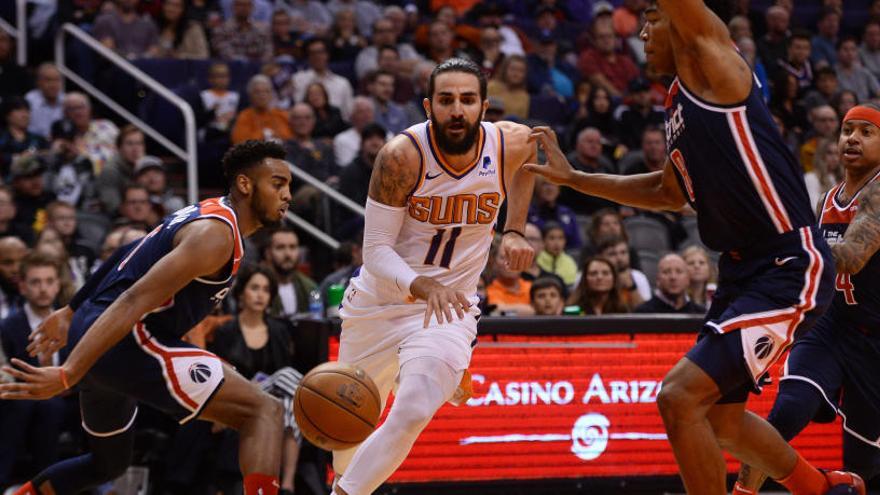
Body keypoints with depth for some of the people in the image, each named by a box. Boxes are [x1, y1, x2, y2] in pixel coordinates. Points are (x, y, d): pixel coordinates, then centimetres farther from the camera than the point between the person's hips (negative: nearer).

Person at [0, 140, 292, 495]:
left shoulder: (204, 215, 18)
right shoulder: (216, 235, -14)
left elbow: (124, 258, 26)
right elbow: (136, 300, -23)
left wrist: (72, 312, 33)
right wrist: (67, 375, -30)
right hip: (127, 342, -11)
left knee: (109, 463, 32)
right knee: (263, 412, -17)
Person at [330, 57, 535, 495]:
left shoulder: (512, 144, -13)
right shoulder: (402, 156, -23)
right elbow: (375, 250, -22)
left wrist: (514, 230, 7)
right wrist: (422, 286, -41)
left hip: (449, 306, 0)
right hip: (380, 300, 0)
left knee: (413, 414, -25)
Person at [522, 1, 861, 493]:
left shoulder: (712, 58, -10)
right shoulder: (679, 103, 15)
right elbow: (669, 191, 29)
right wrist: (573, 178, 27)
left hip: (790, 268, -10)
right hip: (745, 269, 10)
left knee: (680, 397, -18)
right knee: (722, 419, 22)